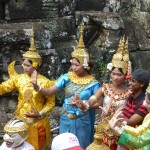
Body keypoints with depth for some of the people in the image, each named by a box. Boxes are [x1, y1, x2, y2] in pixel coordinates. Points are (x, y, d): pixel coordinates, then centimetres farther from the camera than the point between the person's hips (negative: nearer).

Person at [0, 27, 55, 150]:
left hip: (37, 123, -3)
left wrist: (40, 114, -20)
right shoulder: (19, 78, -5)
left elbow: (51, 103, -9)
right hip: (21, 121, 3)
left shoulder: (45, 82, -14)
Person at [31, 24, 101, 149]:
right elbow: (49, 92, -6)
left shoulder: (93, 83, -11)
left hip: (83, 122, -2)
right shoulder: (67, 77, -5)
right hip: (66, 120, 2)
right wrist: (37, 87, -24)